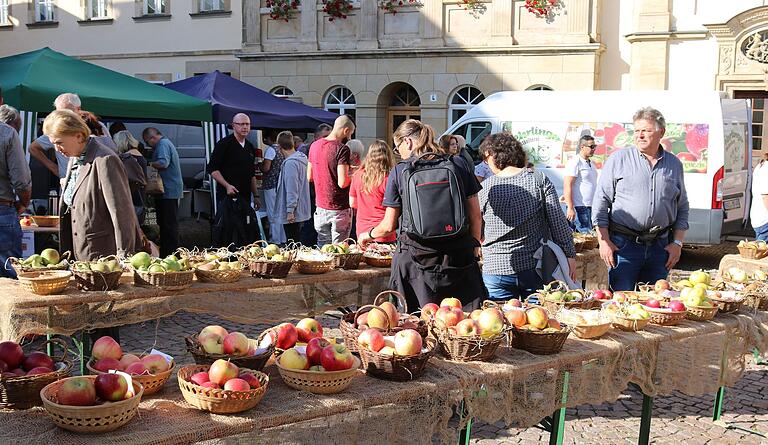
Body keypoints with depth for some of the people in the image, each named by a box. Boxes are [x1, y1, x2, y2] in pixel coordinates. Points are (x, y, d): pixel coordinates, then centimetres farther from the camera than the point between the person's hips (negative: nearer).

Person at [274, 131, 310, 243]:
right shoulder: (303, 158, 9)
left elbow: (292, 189, -21)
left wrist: (290, 210, -19)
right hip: (301, 211, 9)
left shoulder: (290, 163, -19)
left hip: (293, 213, -9)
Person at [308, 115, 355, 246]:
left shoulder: (315, 145, 6)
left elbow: (309, 177, 14)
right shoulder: (342, 149, -17)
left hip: (321, 207, 6)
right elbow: (342, 183, -23)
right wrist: (352, 176, -4)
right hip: (339, 209, -6)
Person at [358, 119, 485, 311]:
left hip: (416, 256, -1)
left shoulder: (399, 171, 1)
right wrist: (475, 246, 19)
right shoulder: (458, 165, 6)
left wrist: (368, 235, 23)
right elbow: (475, 216, 6)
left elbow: (389, 226, 4)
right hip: (459, 257, 2)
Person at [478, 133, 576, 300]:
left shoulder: (485, 189, -5)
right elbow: (558, 222, -5)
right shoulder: (539, 180, -4)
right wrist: (570, 255, 2)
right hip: (535, 267, 1)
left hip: (496, 269, -1)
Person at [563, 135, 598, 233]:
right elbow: (567, 186, -17)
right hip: (579, 207, -9)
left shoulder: (591, 164, 17)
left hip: (590, 207, 9)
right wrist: (570, 208, -23)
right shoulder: (575, 162, -11)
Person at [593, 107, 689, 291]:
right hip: (623, 244, -3)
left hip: (660, 246, 3)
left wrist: (677, 243, 7)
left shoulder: (674, 164, 11)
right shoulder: (618, 159, 1)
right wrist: (604, 240, -7)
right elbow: (601, 201, 0)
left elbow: (682, 208, 17)